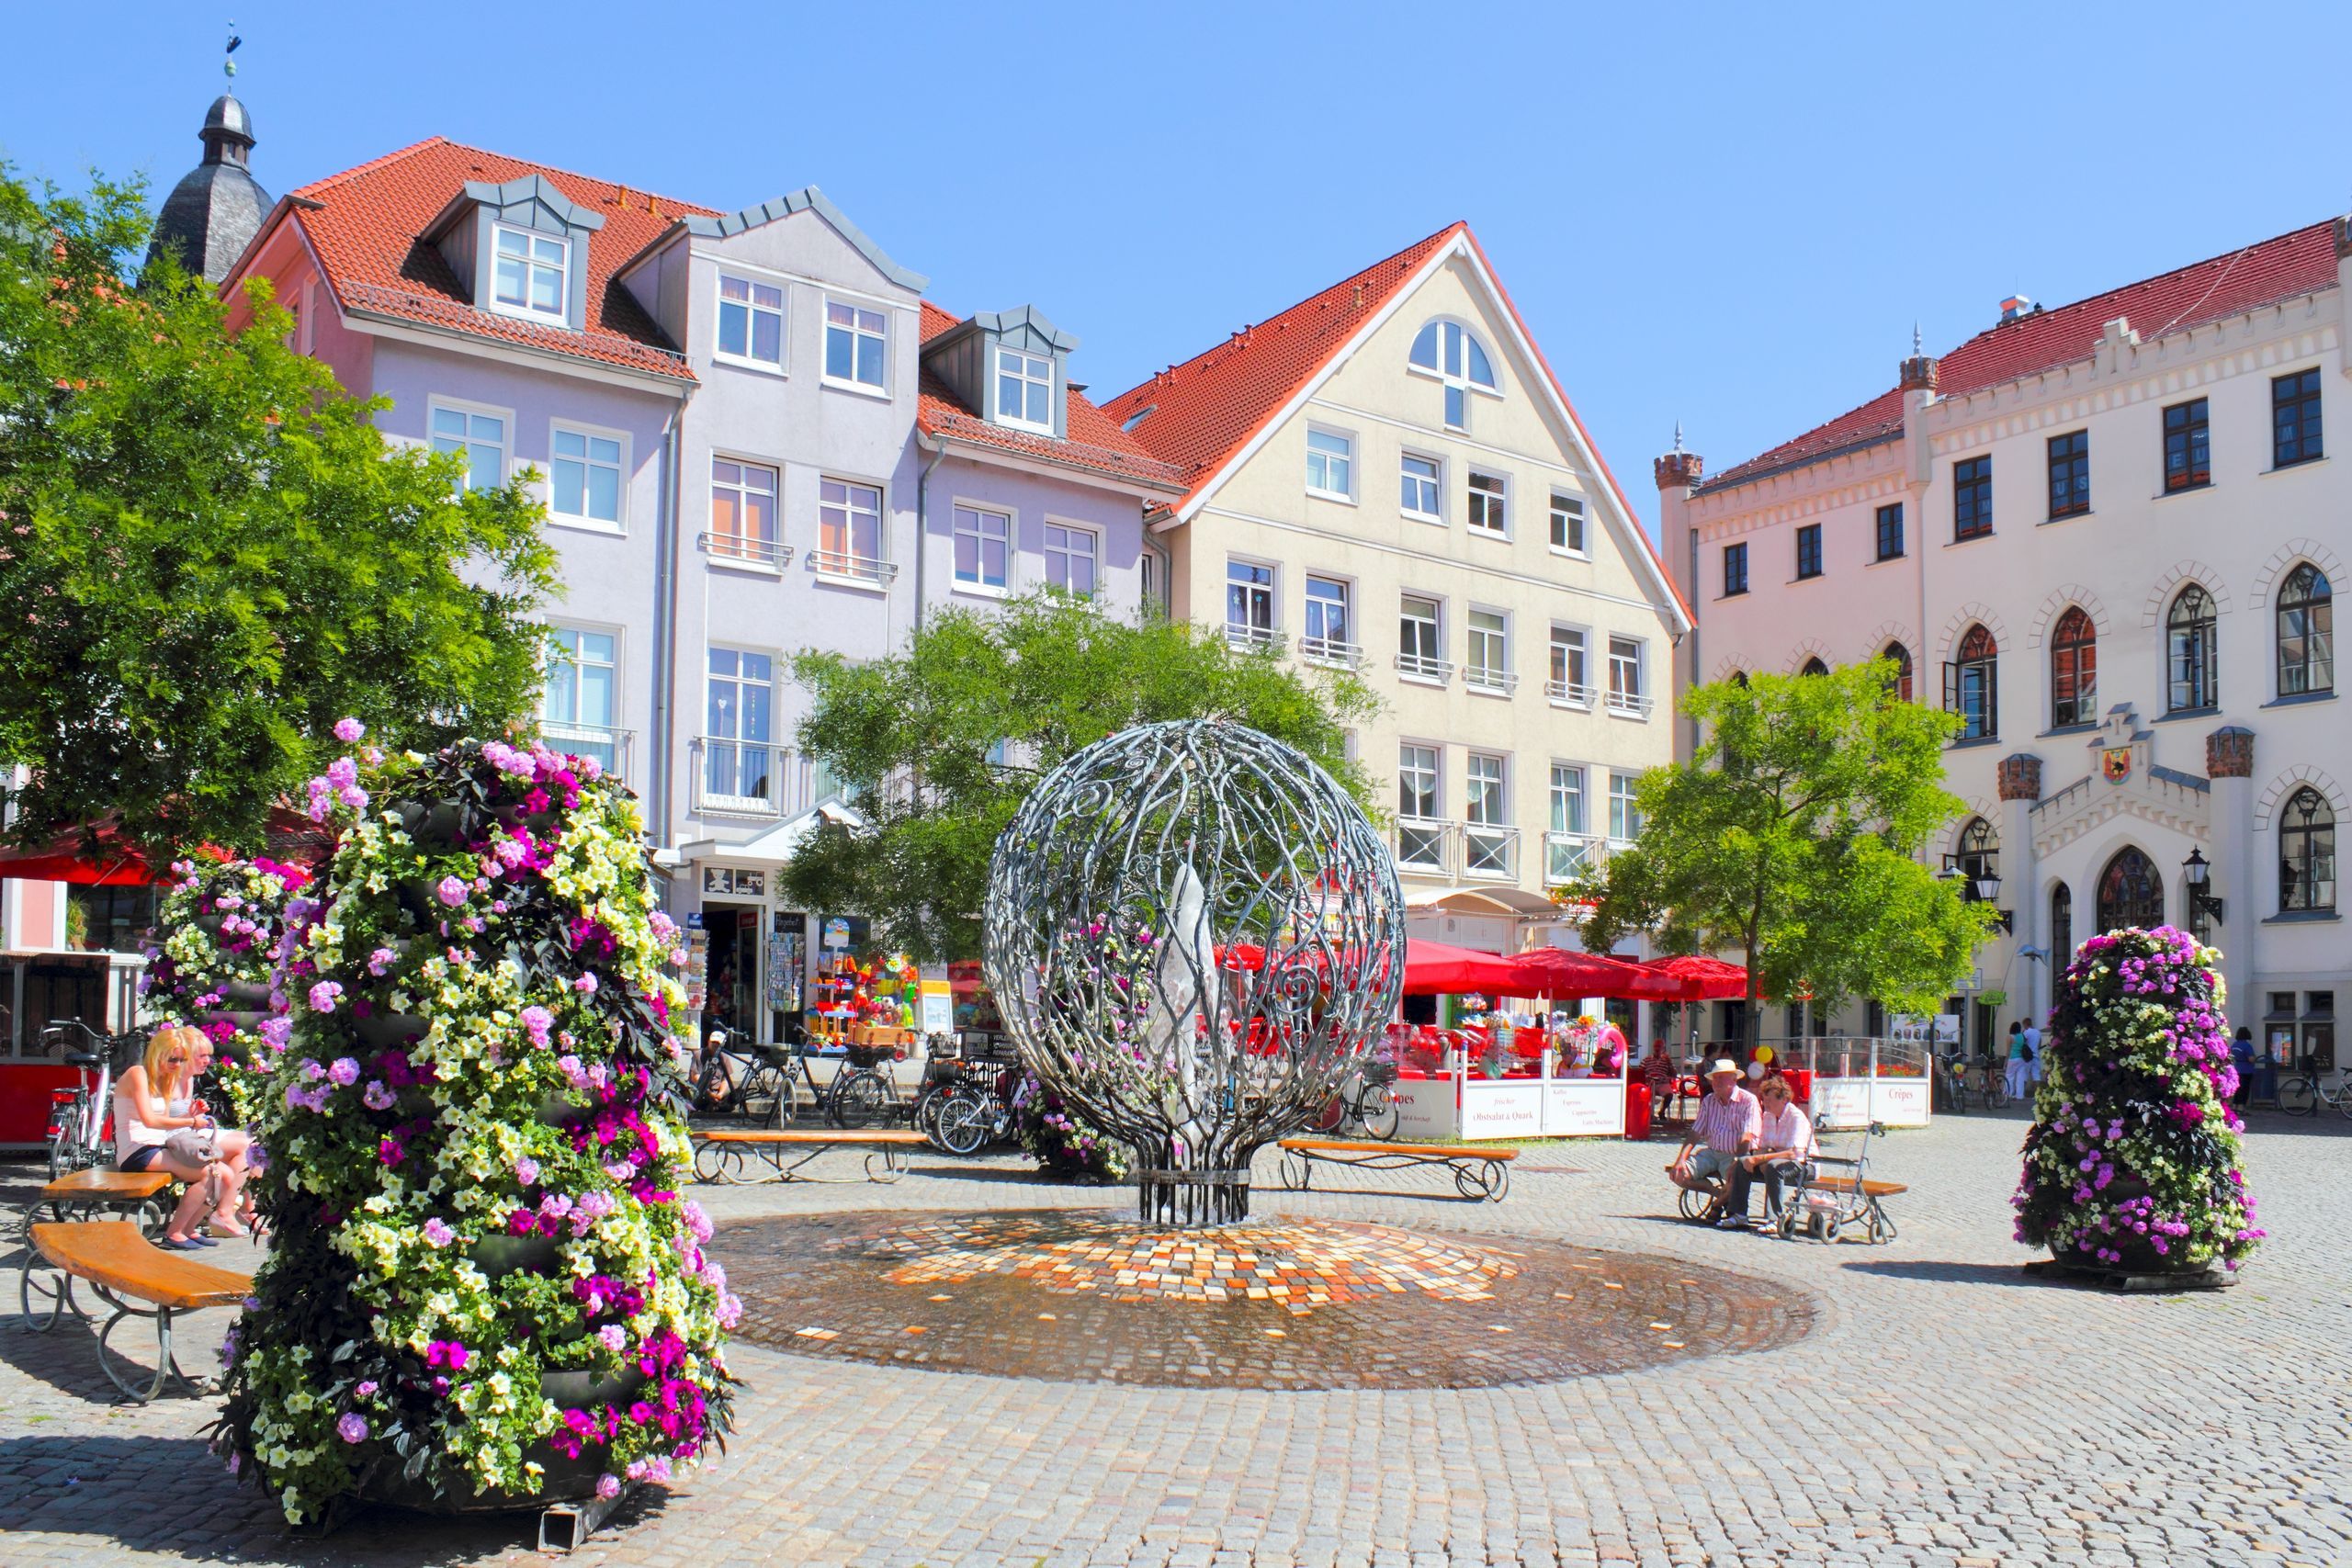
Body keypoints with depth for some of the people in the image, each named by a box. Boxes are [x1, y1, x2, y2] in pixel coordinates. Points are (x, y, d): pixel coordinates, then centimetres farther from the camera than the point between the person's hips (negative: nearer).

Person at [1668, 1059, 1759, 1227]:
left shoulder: (1748, 1100, -8)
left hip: (1737, 1155, -6)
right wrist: (1681, 1159, -6)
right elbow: (1695, 1134, 8)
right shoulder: (1708, 1101, 11)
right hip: (1711, 1152, 6)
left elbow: (1746, 1139, -18)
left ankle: (1737, 1211, -8)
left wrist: (1736, 1163, -31)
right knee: (1679, 1174, -13)